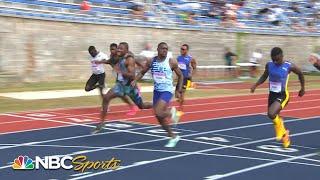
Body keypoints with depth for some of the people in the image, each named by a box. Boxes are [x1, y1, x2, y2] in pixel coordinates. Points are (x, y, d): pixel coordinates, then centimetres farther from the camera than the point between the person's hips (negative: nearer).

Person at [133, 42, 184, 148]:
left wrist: (178, 90, 0)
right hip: (157, 91, 5)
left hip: (167, 91, -5)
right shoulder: (151, 62, 0)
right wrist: (135, 80, -6)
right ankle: (173, 137, 28)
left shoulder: (172, 62, -9)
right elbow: (142, 72, 12)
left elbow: (180, 76, 3)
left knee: (158, 113, -25)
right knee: (159, 118, 11)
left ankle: (172, 113, 8)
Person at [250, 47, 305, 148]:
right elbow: (264, 76, 12)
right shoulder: (269, 65, -5)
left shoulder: (289, 66, -16)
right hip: (272, 94, 5)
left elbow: (300, 74, 2)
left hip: (283, 95, -5)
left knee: (271, 113, -26)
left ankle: (280, 129, 5)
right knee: (273, 116, 16)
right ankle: (284, 134, 42)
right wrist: (256, 85, -4)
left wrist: (302, 88, 10)